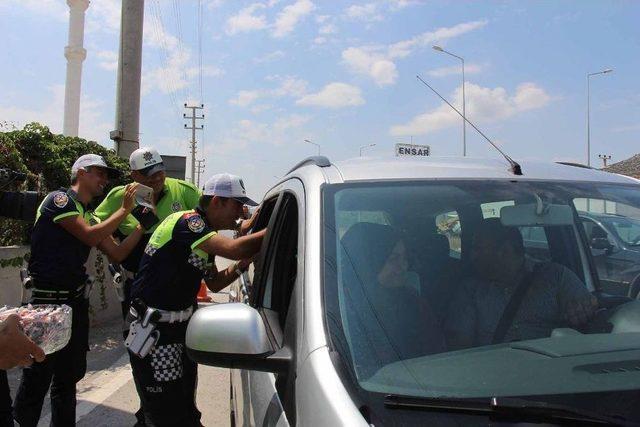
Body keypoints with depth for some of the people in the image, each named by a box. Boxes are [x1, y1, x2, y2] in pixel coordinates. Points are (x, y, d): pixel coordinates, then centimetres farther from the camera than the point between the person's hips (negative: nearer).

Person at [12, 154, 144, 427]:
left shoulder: (91, 215, 14)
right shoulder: (59, 198, -9)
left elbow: (117, 252, 6)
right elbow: (90, 237, -21)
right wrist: (125, 209, -15)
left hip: (76, 300, 8)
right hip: (49, 301, -8)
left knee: (70, 374, 16)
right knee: (38, 376, 2)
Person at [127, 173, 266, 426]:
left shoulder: (205, 233, 11)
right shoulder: (186, 221, -19)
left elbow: (214, 283, 17)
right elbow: (233, 249, -34)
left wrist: (244, 264, 2)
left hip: (181, 324, 9)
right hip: (154, 329, -9)